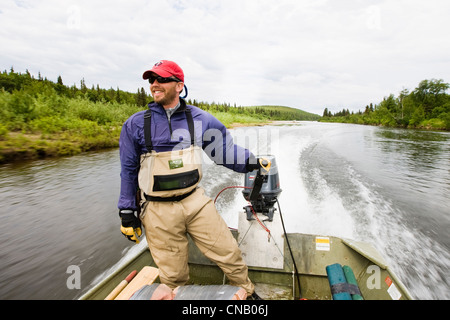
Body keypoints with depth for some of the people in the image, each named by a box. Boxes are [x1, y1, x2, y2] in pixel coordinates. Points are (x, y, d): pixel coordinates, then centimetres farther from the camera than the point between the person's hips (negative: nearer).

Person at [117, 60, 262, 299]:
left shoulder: (199, 119, 1)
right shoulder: (135, 124, -2)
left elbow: (225, 149, 9)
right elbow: (128, 171, 5)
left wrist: (253, 162, 1)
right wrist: (127, 212, 6)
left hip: (195, 201, 2)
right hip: (159, 212, -1)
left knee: (229, 253, 9)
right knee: (173, 276, 12)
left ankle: (248, 292, 37)